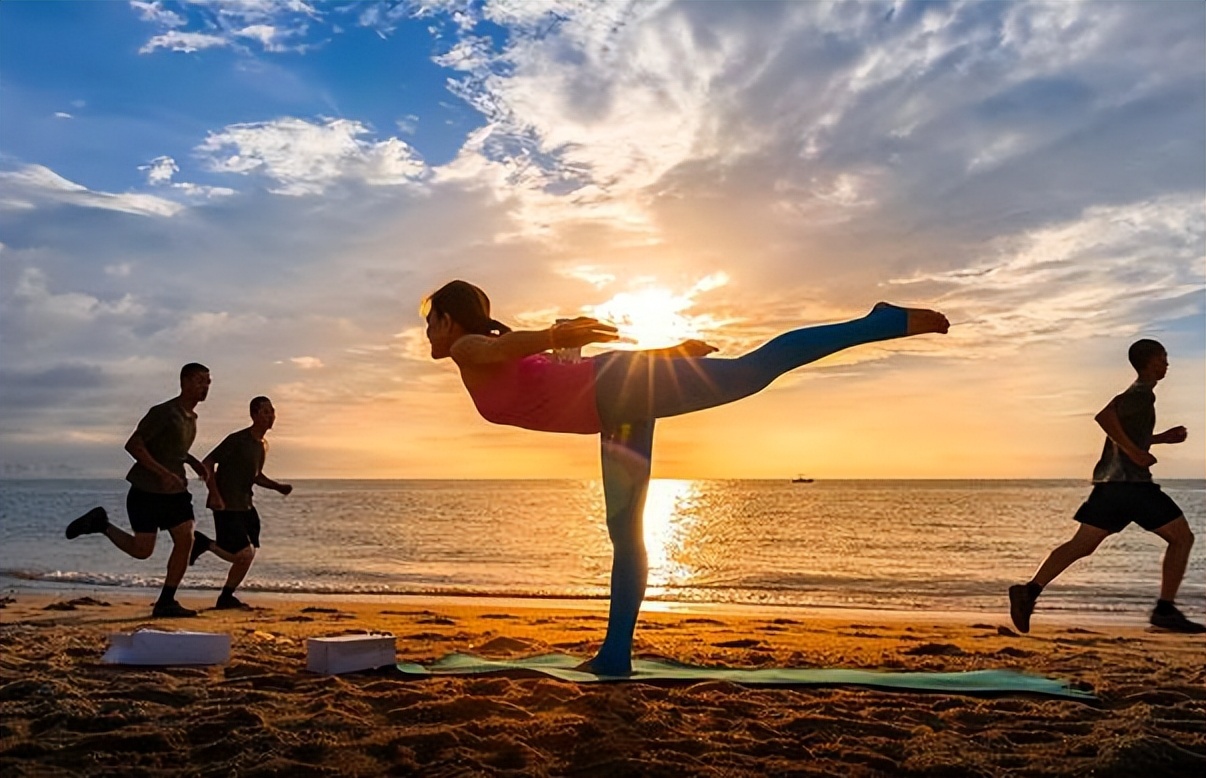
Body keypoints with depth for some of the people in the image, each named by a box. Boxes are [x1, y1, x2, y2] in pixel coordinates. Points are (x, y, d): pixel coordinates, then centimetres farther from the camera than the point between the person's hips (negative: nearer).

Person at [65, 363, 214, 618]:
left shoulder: (191, 417, 10)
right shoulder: (164, 412, -16)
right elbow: (133, 445, -20)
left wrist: (193, 462, 8)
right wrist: (163, 473, -28)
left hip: (175, 490, 7)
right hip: (146, 491, -7)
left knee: (185, 540, -6)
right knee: (142, 550, -2)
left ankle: (166, 603, 1)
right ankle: (100, 523, 21)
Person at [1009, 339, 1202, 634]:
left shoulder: (1135, 394, 24)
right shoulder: (1142, 394, -6)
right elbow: (1104, 416, -23)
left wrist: (1163, 438, 28)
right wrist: (1134, 452, -21)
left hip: (1110, 481, 9)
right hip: (1131, 481, -9)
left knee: (1082, 545, 3)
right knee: (1181, 537, 3)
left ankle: (1030, 591, -10)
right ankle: (1165, 610, 0)